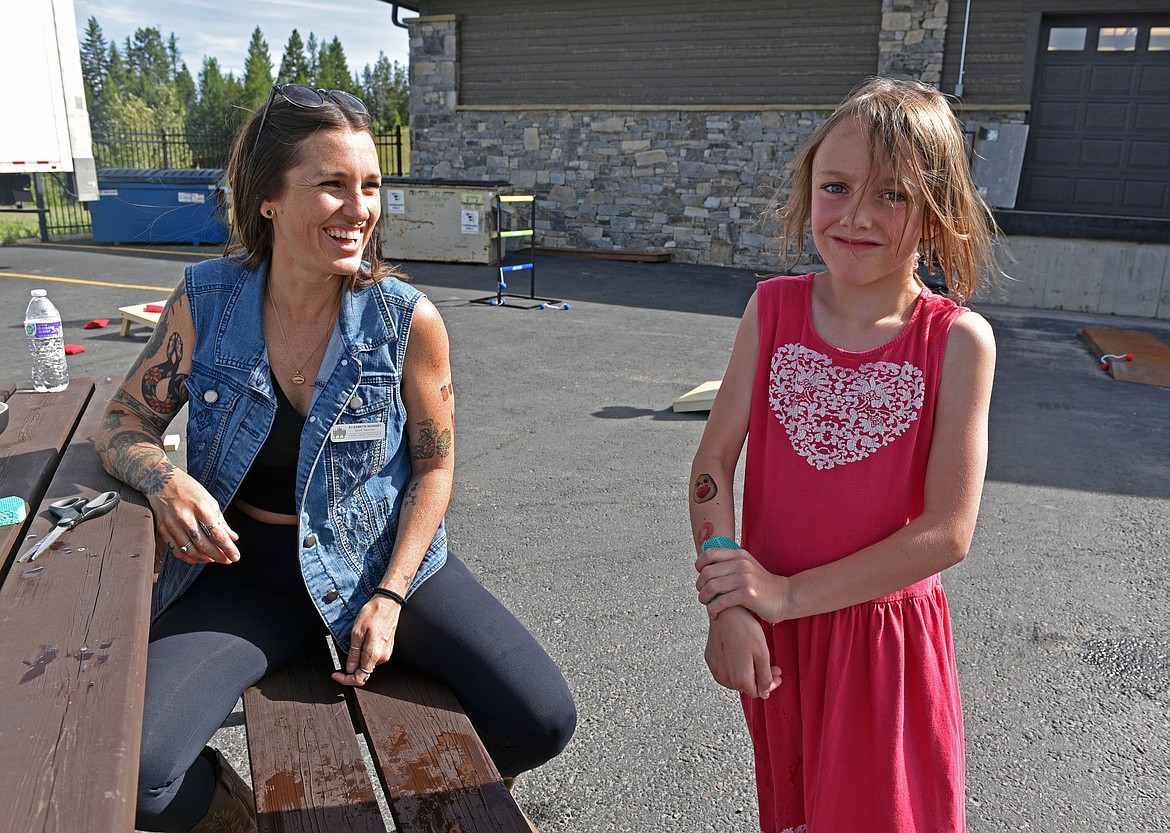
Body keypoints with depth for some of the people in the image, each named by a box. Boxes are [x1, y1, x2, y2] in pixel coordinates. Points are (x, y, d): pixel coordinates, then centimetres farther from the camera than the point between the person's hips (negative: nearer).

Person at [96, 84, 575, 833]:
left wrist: (389, 597, -12)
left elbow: (434, 468, -4)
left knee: (542, 720, -14)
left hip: (383, 557, 0)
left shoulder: (409, 321, -13)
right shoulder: (205, 302, -8)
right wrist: (164, 478, -20)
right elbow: (125, 421, 3)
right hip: (249, 567, 1)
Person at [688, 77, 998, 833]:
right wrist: (729, 606, -15)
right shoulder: (773, 308, -8)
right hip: (771, 633, 3)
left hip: (887, 632, -2)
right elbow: (714, 464, -8)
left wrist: (787, 594, -17)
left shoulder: (959, 341, -15)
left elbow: (948, 533, -18)